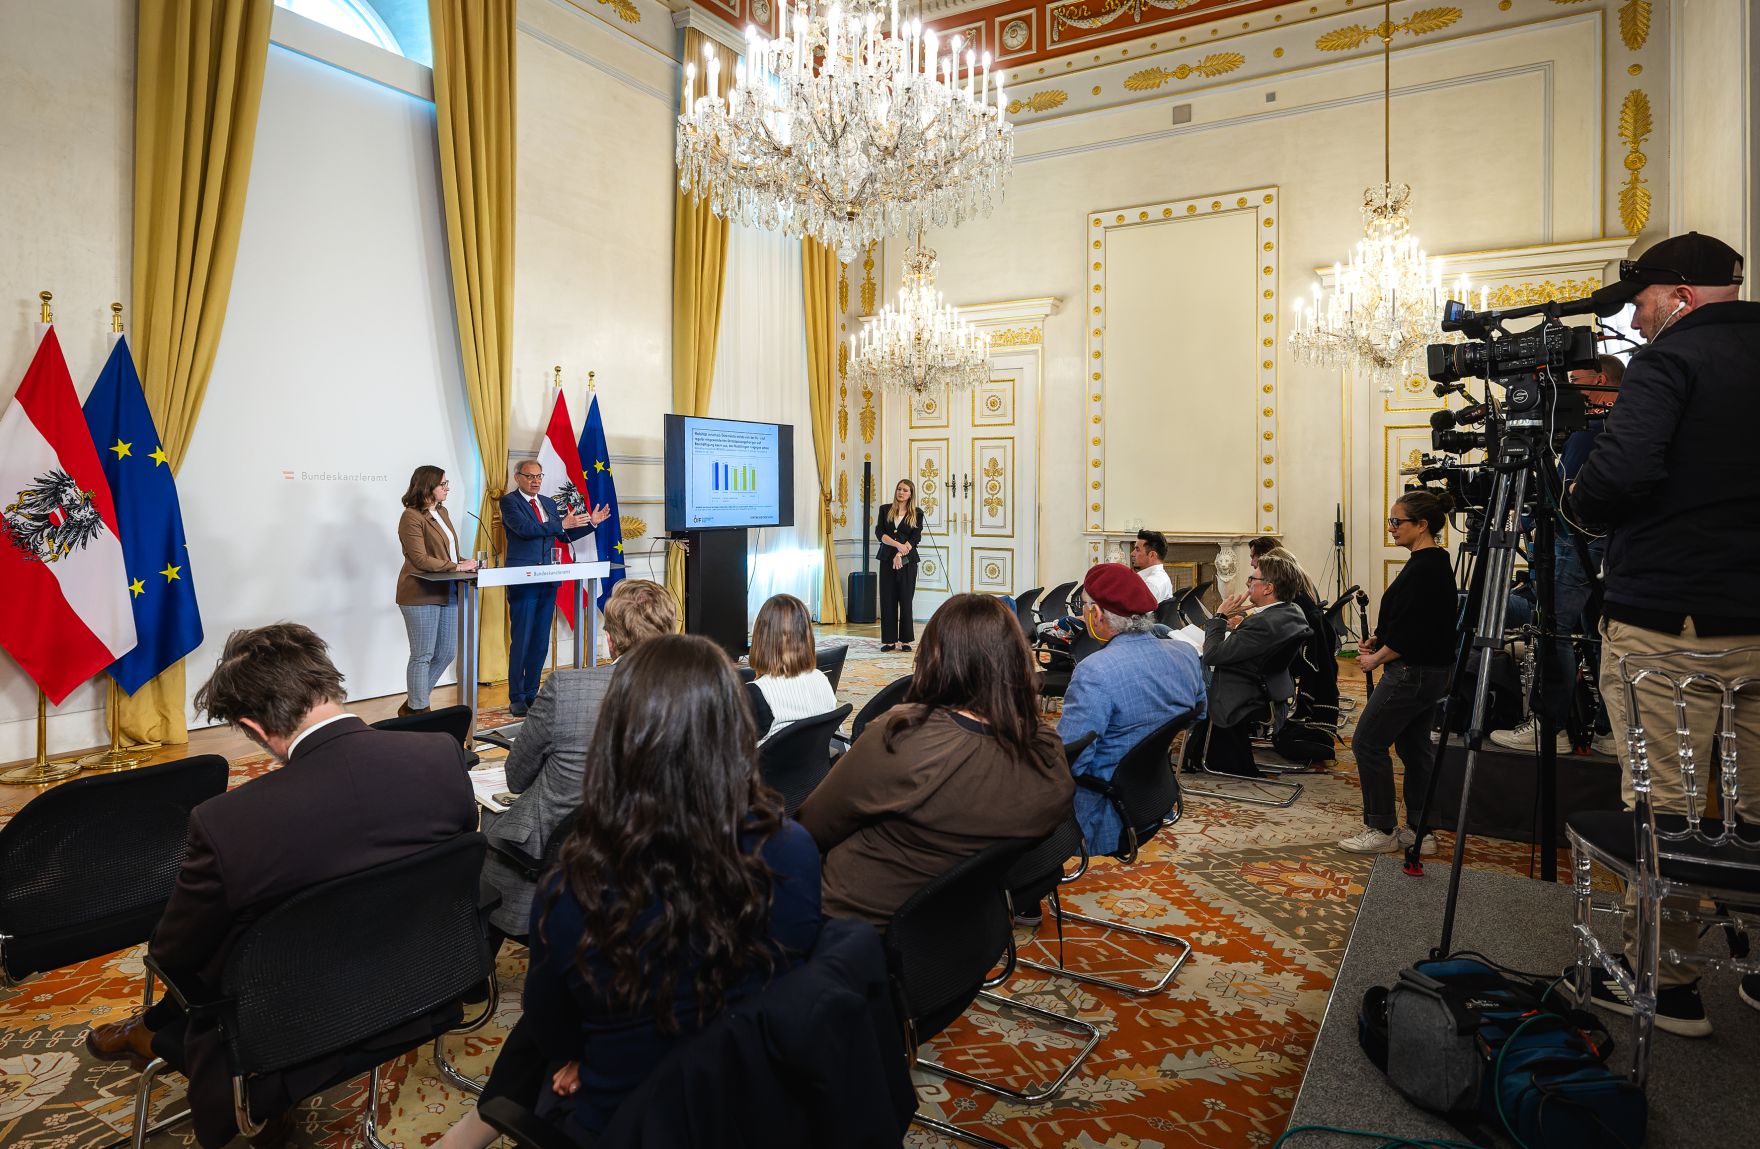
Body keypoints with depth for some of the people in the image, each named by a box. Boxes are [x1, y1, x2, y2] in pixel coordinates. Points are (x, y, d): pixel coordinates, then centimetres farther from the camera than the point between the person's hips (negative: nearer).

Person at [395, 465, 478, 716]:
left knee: (447, 653, 11)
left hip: (447, 592, 9)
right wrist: (457, 566, -19)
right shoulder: (412, 517, -12)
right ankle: (418, 710, 13)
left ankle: (413, 703, 26)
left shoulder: (442, 512, 15)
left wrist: (464, 563, 0)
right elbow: (421, 560, -19)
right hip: (421, 595, -8)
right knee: (423, 656, 1)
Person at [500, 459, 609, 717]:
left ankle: (531, 693, 19)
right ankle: (516, 698, 6)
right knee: (520, 641, -2)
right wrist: (562, 524, -18)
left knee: (540, 642, 10)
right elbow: (525, 529, -19)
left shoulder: (549, 503, 16)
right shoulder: (509, 501, -4)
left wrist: (591, 522, 9)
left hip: (547, 579, 6)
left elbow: (566, 536, 19)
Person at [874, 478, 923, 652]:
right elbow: (879, 533, -2)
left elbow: (915, 537, -4)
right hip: (887, 559, 1)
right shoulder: (885, 510, 8)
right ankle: (889, 640, 5)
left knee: (905, 600, 0)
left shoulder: (917, 513, 4)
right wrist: (897, 544, -15)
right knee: (887, 600, 0)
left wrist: (900, 555, -15)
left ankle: (905, 640, 6)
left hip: (907, 561, -1)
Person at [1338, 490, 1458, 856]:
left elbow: (1410, 631, -23)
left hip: (1412, 672, -10)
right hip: (1432, 671, 10)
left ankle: (1382, 830, 6)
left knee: (1368, 742, -2)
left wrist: (1375, 659, -10)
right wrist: (1378, 639, 8)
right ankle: (1420, 831, 22)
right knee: (1414, 748, 15)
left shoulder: (1423, 569, -20)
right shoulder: (1436, 562, 12)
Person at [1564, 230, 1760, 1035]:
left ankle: (1660, 981, 10)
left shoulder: (1671, 359, -9)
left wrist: (1580, 497, -2)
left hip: (1668, 623, -7)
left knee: (1660, 804, 1)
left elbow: (1623, 475, -23)